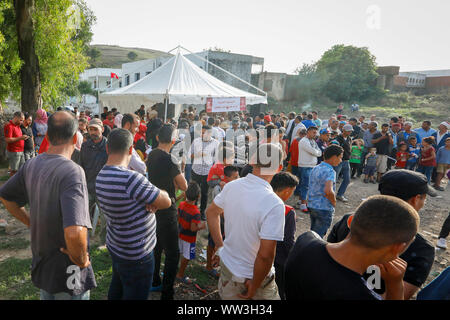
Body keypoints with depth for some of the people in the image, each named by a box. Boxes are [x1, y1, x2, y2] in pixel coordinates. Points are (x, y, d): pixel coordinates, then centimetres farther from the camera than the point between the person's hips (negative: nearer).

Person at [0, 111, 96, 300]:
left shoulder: (31, 165, -5)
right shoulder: (72, 172, -30)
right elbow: (75, 232, -40)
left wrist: (32, 223, 13)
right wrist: (81, 260, -23)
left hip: (40, 263, 7)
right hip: (67, 271, -7)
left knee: (47, 295, 29)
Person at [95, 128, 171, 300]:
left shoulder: (101, 176, -2)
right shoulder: (130, 178, -31)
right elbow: (166, 202, -21)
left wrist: (150, 204, -16)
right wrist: (153, 203, -1)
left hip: (115, 246, 9)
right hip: (136, 255, -8)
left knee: (116, 291, 28)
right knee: (134, 295, 10)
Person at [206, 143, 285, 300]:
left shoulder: (231, 186, -9)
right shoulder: (274, 204, -28)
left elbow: (211, 213, 7)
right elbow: (266, 255, -29)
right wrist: (254, 287, -14)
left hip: (226, 265, 6)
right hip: (251, 277, -5)